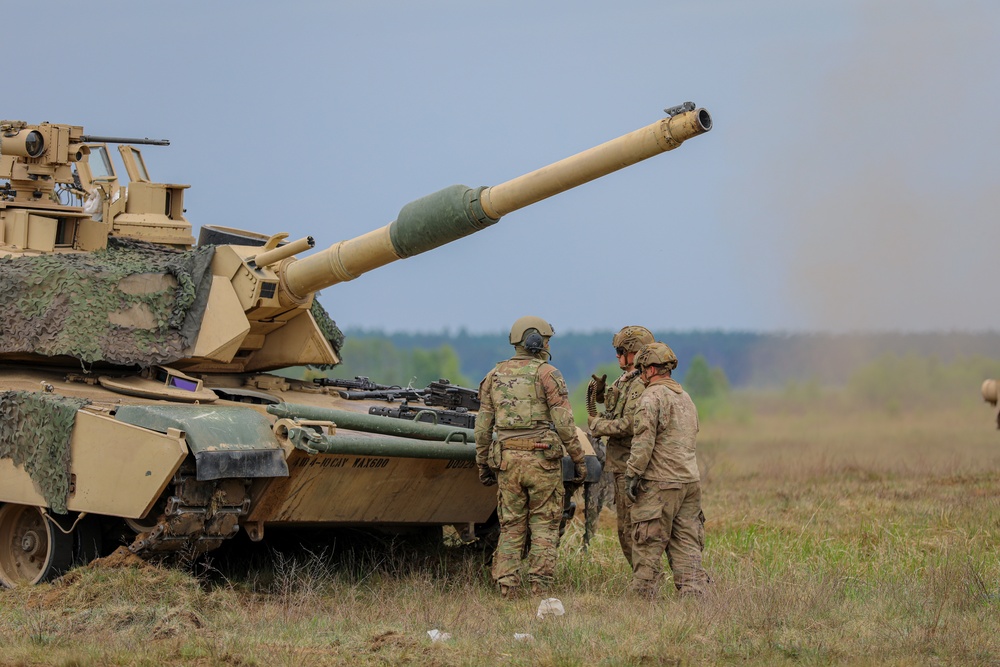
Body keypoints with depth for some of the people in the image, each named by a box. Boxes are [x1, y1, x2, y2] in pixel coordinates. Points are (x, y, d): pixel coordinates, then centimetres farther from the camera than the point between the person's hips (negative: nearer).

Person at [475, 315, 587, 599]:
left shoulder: (495, 376, 10)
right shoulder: (547, 374, -4)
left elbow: (482, 427, 11)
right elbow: (564, 423, -8)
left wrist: (483, 464, 18)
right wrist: (579, 460, -2)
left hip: (506, 459, 4)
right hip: (542, 458, -4)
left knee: (511, 527, 9)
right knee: (544, 525, 4)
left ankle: (507, 589, 4)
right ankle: (540, 588, -1)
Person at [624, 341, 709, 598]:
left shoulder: (652, 396, -10)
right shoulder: (685, 397, 18)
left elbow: (644, 441, -17)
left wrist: (632, 474, -12)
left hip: (660, 483, -8)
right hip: (690, 481, 8)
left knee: (648, 546, -1)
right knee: (687, 545, 7)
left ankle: (644, 595, 1)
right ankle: (693, 594, 2)